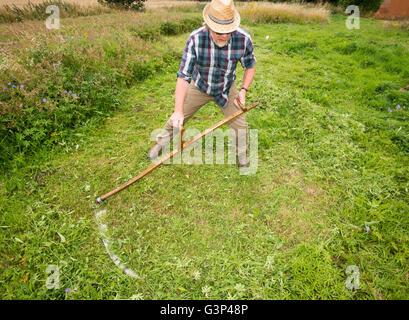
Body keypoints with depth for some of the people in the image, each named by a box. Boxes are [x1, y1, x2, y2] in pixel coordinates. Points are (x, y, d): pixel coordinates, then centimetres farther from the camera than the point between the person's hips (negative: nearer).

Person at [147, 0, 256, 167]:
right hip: (199, 87, -1)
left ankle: (241, 153, 31)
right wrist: (178, 110, -39)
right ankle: (160, 143, 36)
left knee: (240, 124, 0)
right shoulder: (195, 39, -31)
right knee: (177, 119, 8)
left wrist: (243, 90, -18)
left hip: (226, 88, 1)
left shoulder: (243, 39, -26)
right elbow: (183, 76, -32)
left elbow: (250, 66, -5)